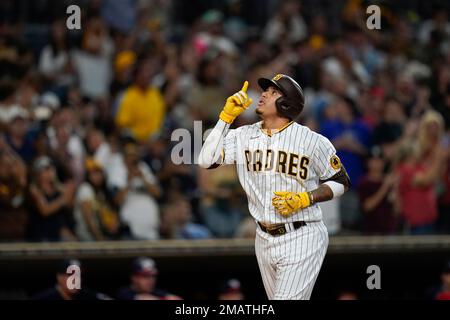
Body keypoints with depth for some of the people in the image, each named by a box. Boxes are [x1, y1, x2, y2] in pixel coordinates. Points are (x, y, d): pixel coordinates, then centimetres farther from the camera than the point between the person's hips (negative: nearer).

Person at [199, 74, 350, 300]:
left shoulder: (313, 141, -8)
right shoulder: (243, 136, 3)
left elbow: (341, 182, 0)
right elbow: (206, 160, -8)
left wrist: (304, 199, -15)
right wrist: (227, 116, -8)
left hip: (301, 239, -5)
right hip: (264, 239, 5)